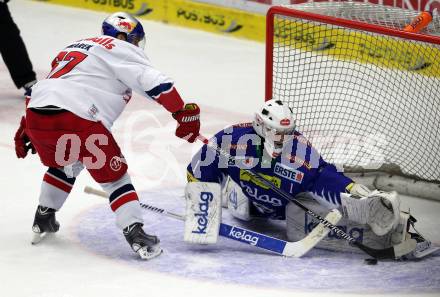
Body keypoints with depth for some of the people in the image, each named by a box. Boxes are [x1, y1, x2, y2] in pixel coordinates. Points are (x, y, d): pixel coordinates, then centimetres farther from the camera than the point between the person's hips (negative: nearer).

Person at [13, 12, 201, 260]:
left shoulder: (76, 47, 33)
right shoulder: (122, 50, 9)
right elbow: (155, 82, -5)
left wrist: (25, 131, 39)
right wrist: (185, 113, 1)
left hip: (35, 117, 7)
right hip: (76, 119, -7)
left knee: (65, 163, 34)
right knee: (113, 173, 7)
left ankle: (43, 220, 39)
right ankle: (136, 234, -3)